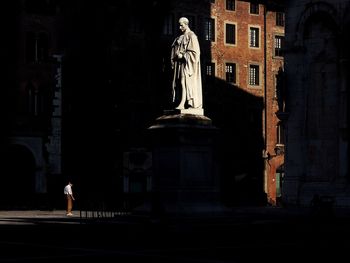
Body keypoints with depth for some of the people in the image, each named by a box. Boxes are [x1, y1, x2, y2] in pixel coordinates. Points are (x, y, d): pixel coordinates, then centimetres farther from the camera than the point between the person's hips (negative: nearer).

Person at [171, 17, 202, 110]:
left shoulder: (191, 36, -8)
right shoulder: (180, 37, 17)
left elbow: (194, 51, -14)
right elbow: (176, 49, 20)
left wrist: (182, 55, -15)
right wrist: (176, 56, 0)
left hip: (187, 63, -8)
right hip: (180, 62, 8)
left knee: (184, 82, -14)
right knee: (179, 82, 2)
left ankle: (182, 104, -19)